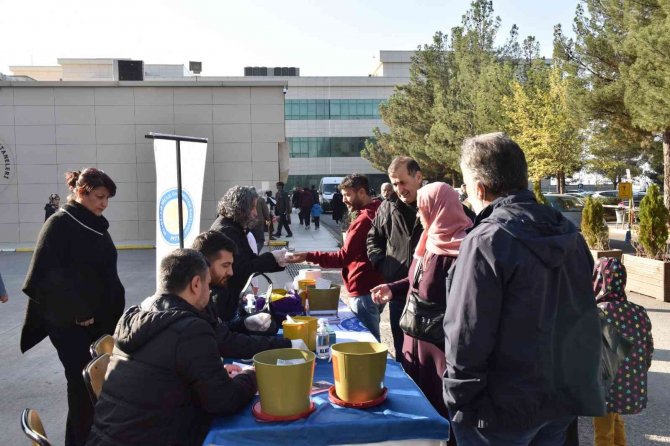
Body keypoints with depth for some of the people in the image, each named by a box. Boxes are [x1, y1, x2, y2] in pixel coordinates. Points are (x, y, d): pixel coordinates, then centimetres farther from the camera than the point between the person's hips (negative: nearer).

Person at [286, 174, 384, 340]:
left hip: (364, 292, -10)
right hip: (372, 288, 10)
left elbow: (343, 257, -23)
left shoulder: (364, 219, -20)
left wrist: (308, 256, -23)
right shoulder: (374, 213, 11)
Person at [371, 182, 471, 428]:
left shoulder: (458, 251, -24)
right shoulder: (432, 239, 6)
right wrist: (393, 289, 9)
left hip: (439, 344, -9)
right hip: (417, 337, 9)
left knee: (436, 407, 9)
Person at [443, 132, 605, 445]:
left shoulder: (486, 241, -22)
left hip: (504, 409, -7)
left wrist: (457, 399, -9)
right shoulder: (568, 232, 3)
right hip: (565, 395, 7)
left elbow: (467, 336, -23)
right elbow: (582, 316, 12)